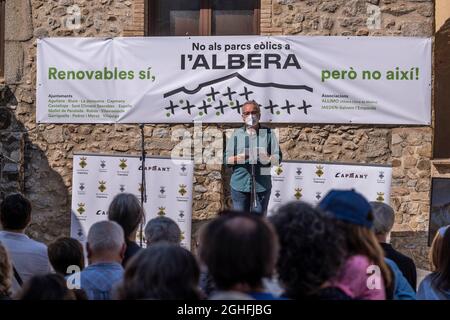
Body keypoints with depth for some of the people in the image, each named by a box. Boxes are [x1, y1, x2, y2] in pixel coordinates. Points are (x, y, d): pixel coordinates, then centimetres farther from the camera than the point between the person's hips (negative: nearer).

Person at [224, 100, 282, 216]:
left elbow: (278, 157, 2)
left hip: (262, 185, 0)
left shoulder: (268, 134, 8)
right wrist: (240, 157, -17)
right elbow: (226, 159, 4)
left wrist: (268, 159, -21)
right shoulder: (236, 134, 9)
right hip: (239, 185, 0)